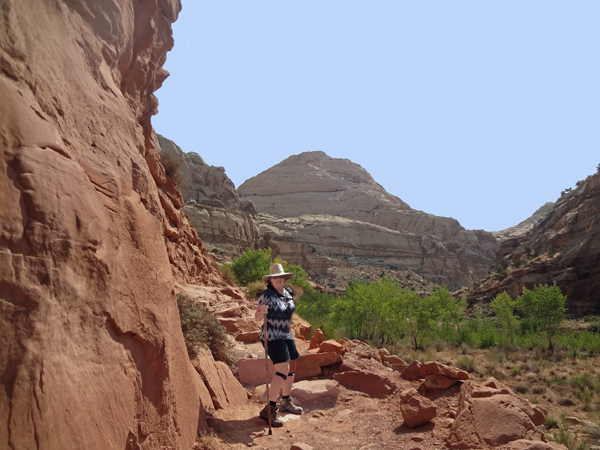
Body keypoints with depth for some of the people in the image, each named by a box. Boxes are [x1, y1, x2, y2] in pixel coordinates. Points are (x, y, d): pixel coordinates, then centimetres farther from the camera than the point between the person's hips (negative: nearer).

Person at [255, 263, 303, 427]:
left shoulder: (287, 292, 6)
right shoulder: (267, 295, -17)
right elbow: (257, 317, -22)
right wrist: (261, 312, -39)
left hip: (285, 335, 9)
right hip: (272, 336, -9)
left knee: (291, 368, 16)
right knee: (282, 370, -18)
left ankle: (286, 403, 34)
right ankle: (269, 409, -12)